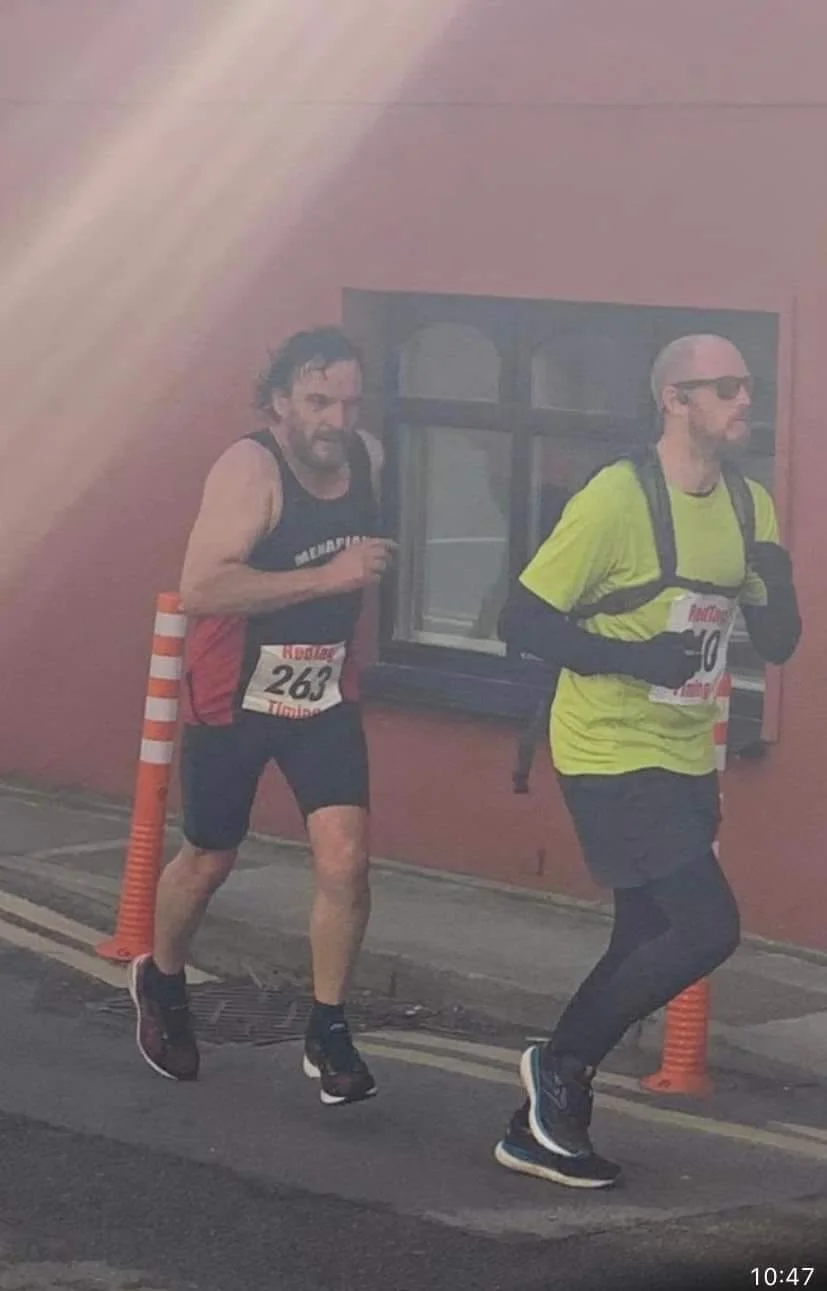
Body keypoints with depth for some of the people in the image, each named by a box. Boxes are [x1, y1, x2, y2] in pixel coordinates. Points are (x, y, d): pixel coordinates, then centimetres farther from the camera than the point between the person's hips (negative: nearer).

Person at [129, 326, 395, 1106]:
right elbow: (200, 589, -38)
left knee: (345, 861, -10)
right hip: (234, 697, -4)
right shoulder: (250, 469, -25)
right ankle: (160, 982, 42)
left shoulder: (367, 459, -5)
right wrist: (328, 577, -39)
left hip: (323, 695, 4)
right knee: (209, 860, 14)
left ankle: (327, 1035, 5)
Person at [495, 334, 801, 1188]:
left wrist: (778, 582, -13)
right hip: (612, 756, -8)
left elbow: (776, 646, 8)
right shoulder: (616, 498, -18)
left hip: (685, 760, 8)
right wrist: (637, 657, -26)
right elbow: (522, 621, -17)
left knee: (646, 945, 11)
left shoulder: (750, 507, 5)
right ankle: (561, 1065, 3)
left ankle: (543, 1124, 23)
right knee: (708, 927, -15)